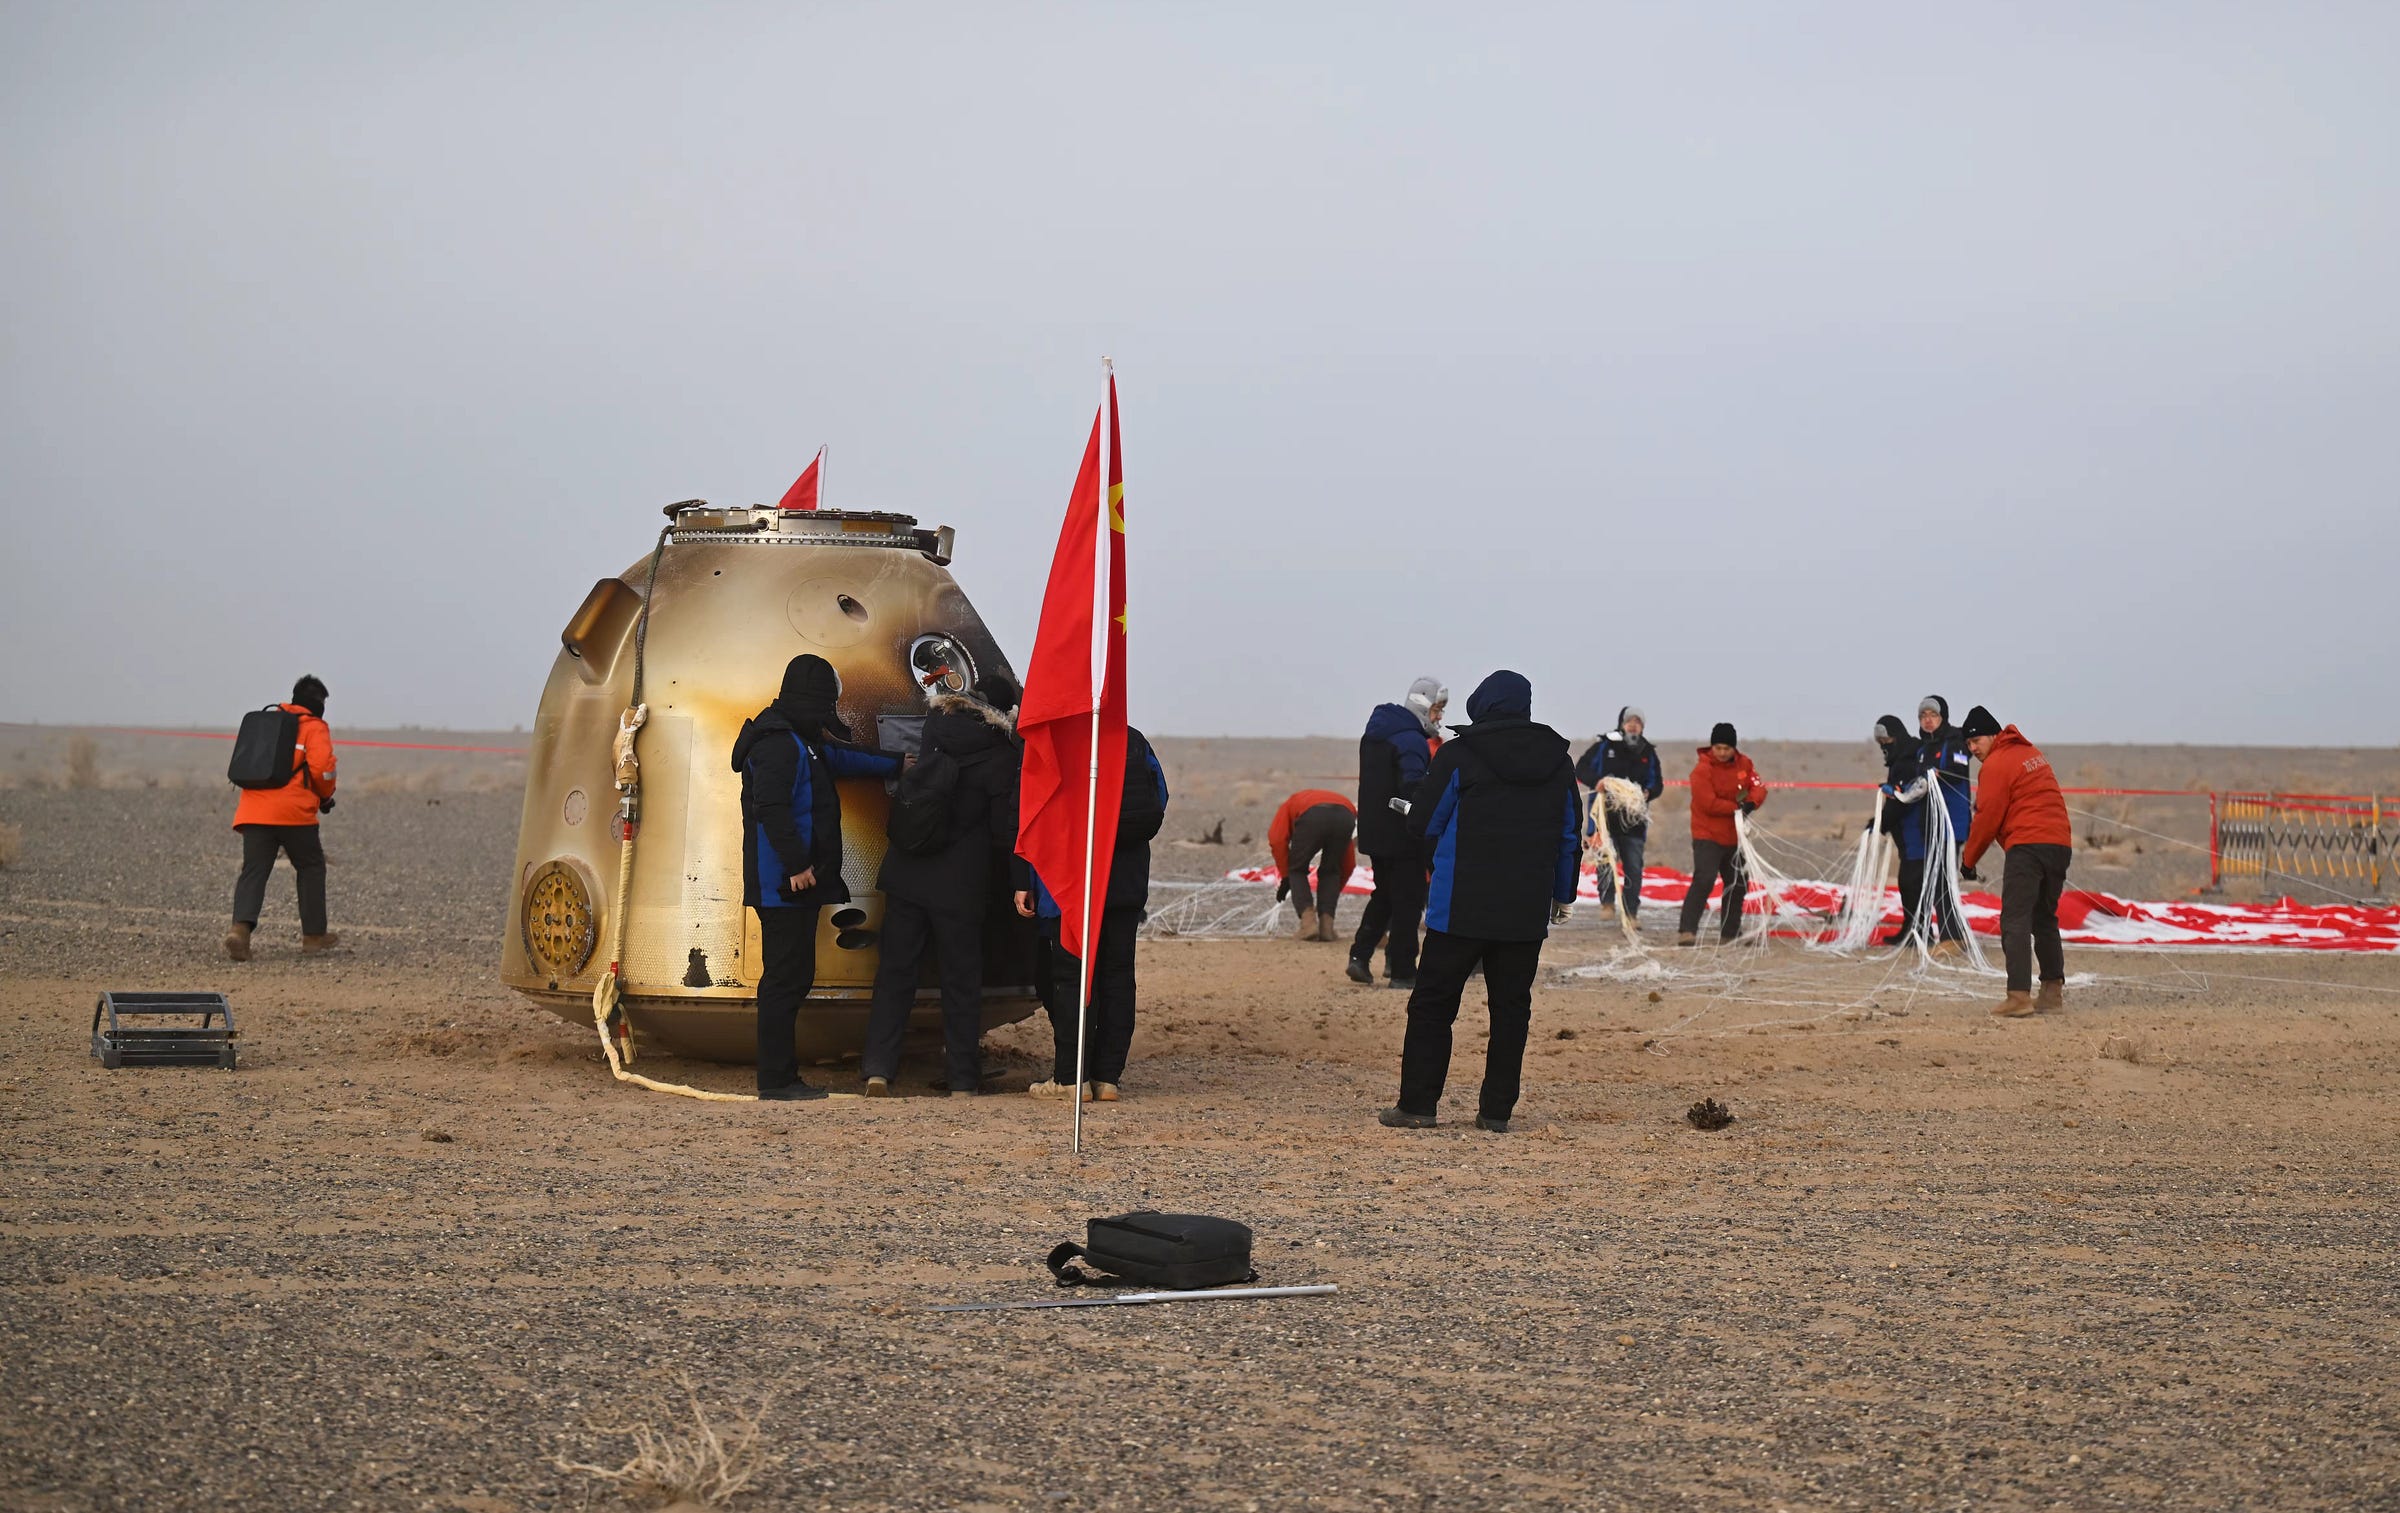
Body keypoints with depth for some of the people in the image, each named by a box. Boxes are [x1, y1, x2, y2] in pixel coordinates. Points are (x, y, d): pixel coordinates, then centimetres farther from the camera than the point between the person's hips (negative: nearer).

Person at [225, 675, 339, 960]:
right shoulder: (314, 728, 2)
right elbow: (321, 766, -10)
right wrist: (326, 797, 9)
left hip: (254, 811, 4)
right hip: (294, 811, -4)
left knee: (254, 871, -2)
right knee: (311, 867, 14)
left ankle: (241, 927, -25)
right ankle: (313, 934, 19)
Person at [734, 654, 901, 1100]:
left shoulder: (800, 743, 20)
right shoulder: (778, 744, -13)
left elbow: (842, 759, 38)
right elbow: (770, 808, -23)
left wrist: (896, 763, 45)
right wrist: (796, 864, -24)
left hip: (797, 884, 11)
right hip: (782, 886, -11)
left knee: (794, 976, 11)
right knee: (785, 977, -9)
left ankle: (782, 1075, 15)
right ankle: (776, 1079, -7)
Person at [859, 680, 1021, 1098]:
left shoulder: (936, 724, 3)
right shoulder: (1001, 757, -10)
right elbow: (1004, 831, -7)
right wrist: (992, 864, 11)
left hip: (906, 873, 4)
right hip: (960, 884, -3)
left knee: (895, 971, 9)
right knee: (960, 980, 7)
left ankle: (877, 1070, 1)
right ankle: (963, 1082, 10)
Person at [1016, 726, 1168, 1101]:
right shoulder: (1135, 742, 7)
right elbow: (1159, 804, 13)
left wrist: (1023, 883, -4)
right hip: (1128, 884, 4)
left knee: (1071, 976, -1)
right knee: (1117, 974, 7)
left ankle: (1070, 1077, -4)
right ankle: (1109, 1076, 6)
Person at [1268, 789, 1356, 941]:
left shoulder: (1290, 804, 38)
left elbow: (1277, 840, 16)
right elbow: (1349, 864, 43)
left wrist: (1285, 877, 21)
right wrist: (1334, 894, 52)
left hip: (1311, 816, -3)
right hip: (1346, 818, 3)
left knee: (1297, 870, 20)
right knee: (1330, 872, 26)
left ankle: (1308, 919, 3)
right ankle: (1327, 924, 13)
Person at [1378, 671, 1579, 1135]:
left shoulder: (1459, 756, -7)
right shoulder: (1558, 761, 8)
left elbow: (1424, 827, -2)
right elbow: (1571, 835, 15)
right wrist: (1562, 895, 26)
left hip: (1461, 906, -4)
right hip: (1528, 912, 4)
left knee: (1433, 1005, 3)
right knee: (1511, 1008, 9)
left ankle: (1417, 1105, 2)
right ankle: (1497, 1110, 8)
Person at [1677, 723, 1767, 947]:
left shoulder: (1744, 764, 6)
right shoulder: (1702, 769, -15)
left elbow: (1758, 788, -2)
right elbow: (1709, 804, -21)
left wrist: (1751, 803, -23)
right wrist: (1737, 807, -17)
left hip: (1734, 836, 7)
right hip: (1708, 836, -7)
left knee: (1738, 885, 14)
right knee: (1704, 880, -21)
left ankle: (1731, 933, 27)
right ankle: (1686, 931, -24)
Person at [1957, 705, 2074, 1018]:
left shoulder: (1997, 764, -6)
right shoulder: (2031, 752, 20)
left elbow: (1988, 818, -6)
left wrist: (1968, 859, 6)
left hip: (2027, 846, -9)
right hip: (2061, 844, 9)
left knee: (2015, 922, -9)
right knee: (2045, 919, 19)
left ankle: (2019, 995, -19)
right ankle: (2053, 990, 19)